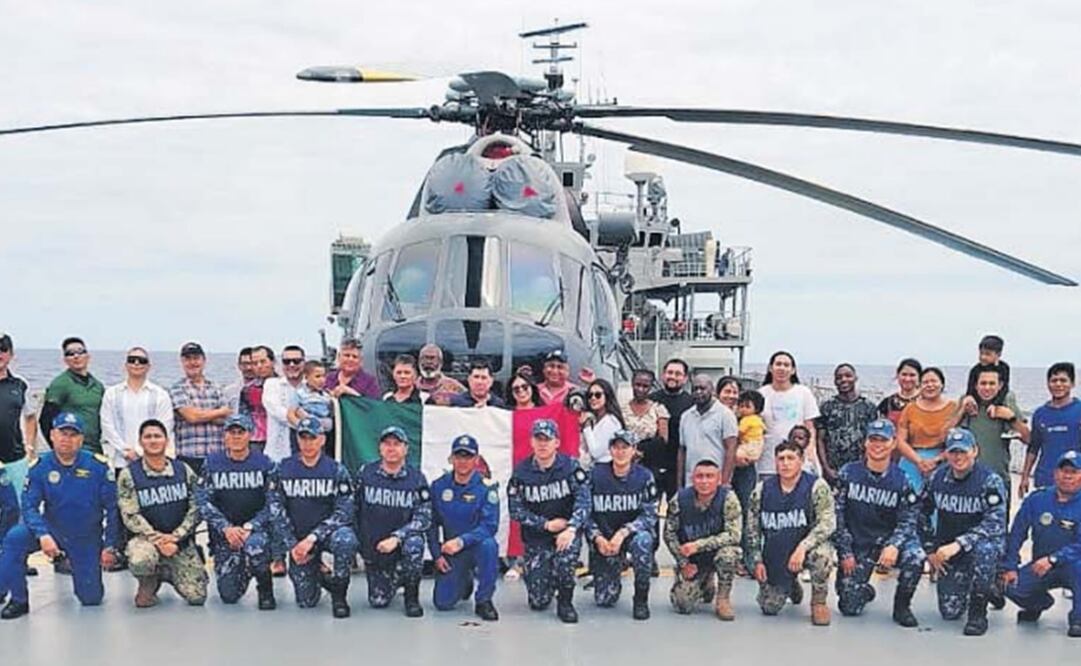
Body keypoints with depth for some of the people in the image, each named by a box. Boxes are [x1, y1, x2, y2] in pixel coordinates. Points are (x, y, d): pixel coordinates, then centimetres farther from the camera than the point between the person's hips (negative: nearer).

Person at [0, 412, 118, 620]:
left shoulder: (98, 466, -16)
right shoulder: (39, 467, -13)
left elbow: (111, 508, -7)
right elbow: (30, 506, -16)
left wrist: (109, 546, -6)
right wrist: (43, 535, -34)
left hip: (87, 539, 0)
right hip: (52, 530, 0)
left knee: (91, 598, 2)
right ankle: (19, 600, -13)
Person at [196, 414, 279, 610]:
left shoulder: (265, 464, -2)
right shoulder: (212, 464, 3)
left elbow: (274, 504, -5)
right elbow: (202, 501, -3)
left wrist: (249, 527, -18)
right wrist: (226, 528, -16)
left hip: (257, 529, -2)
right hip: (224, 534, 2)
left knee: (254, 545, -38)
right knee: (229, 594, -8)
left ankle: (266, 589, -9)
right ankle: (241, 572, 30)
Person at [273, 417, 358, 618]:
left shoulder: (336, 470, -6)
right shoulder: (284, 469, 0)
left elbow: (343, 512, -12)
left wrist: (313, 538, -22)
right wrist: (292, 545, -10)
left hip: (328, 533, -1)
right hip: (298, 540, 1)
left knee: (345, 539, -38)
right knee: (306, 601, -7)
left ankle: (339, 595, -13)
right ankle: (316, 574, 30)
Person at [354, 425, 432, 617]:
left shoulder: (416, 479, -8)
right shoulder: (365, 474, -3)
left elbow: (424, 518, -14)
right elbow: (353, 510, 5)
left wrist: (396, 538, -26)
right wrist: (359, 545, 2)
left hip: (402, 545, -2)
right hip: (373, 549, 2)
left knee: (414, 544, -36)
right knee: (378, 602, -5)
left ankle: (412, 596, -11)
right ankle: (394, 581, 32)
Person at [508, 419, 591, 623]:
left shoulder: (571, 466, -7)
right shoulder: (521, 471, -4)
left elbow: (583, 500, -15)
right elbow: (516, 510, -5)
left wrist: (571, 528, -30)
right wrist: (546, 524, -15)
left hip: (567, 530, -1)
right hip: (536, 536, 1)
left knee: (567, 548, -37)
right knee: (538, 601, -6)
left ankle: (565, 601, -9)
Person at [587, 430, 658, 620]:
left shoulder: (644, 476, -8)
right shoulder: (596, 474, -6)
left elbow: (649, 515, -12)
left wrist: (623, 532, -25)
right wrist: (598, 538, -17)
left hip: (633, 533, -1)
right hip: (603, 540, 1)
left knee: (643, 540, -39)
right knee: (604, 600, -6)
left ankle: (641, 598, -19)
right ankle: (613, 573, 32)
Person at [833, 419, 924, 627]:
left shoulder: (901, 481, -3)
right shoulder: (848, 473, -3)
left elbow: (908, 519, -7)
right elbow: (836, 514, -3)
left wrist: (894, 546, -26)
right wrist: (845, 553, -9)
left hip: (887, 541, 0)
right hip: (855, 545, 0)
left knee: (916, 556, -32)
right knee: (850, 607, -8)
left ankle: (902, 605, -4)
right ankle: (864, 591, 32)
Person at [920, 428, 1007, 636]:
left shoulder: (990, 481, -15)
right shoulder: (937, 478, -1)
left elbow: (995, 523, -24)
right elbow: (923, 515, 12)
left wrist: (958, 544, -33)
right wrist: (931, 551, 6)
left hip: (985, 543, -3)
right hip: (947, 551, 4)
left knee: (983, 550, -40)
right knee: (949, 611, -3)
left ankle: (978, 613, -19)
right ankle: (964, 587, 34)